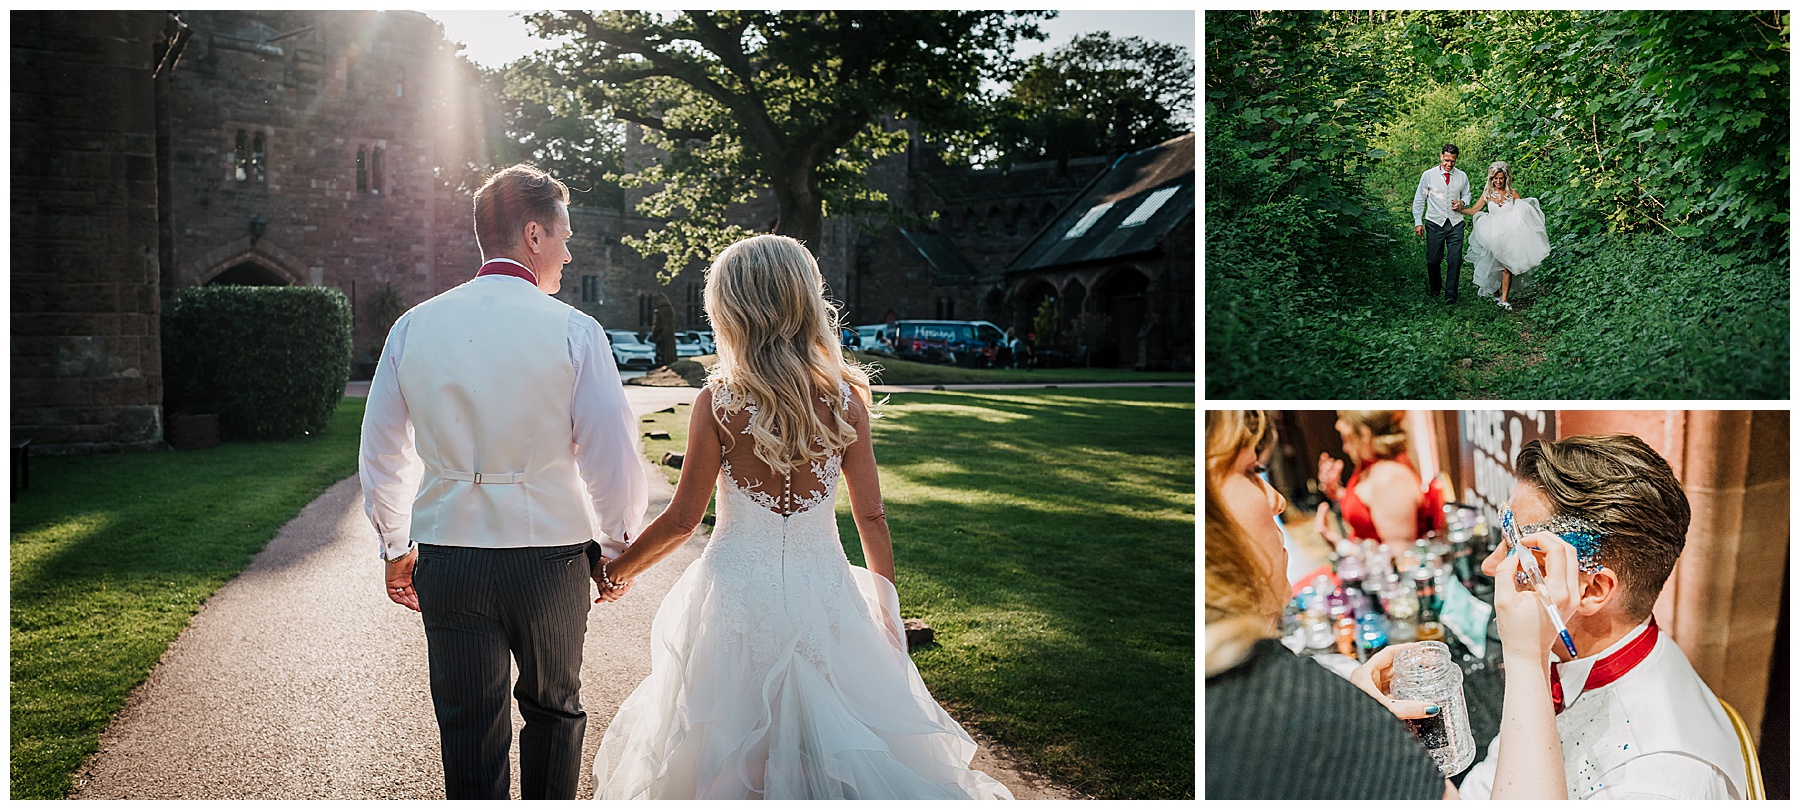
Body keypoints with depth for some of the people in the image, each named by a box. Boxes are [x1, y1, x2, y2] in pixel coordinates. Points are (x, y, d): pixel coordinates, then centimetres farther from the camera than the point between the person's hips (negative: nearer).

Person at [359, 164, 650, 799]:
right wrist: (618, 547, 5)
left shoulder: (414, 326, 0)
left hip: (446, 561, 2)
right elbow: (613, 459, -11)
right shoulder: (573, 330, -11)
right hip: (550, 560, -2)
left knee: (467, 730, 13)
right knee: (553, 708, 20)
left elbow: (380, 454, 8)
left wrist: (395, 548, 21)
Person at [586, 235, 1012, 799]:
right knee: (831, 743, 18)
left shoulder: (718, 401, -12)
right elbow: (871, 517, -1)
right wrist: (887, 608, 13)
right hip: (822, 591, 2)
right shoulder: (846, 398, -5)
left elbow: (682, 519, -6)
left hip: (737, 591, -2)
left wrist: (616, 572, 11)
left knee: (727, 758, 15)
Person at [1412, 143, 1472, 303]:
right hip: (1434, 223, -1)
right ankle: (1434, 288, 29)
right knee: (1432, 260, 3)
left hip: (1455, 224, 1)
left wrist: (1461, 202, -3)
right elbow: (1419, 199, 5)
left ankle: (1450, 294, 0)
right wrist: (1418, 222, 0)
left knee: (1455, 260, -7)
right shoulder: (1428, 175, 1)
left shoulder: (1462, 176, 7)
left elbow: (1466, 195, 22)